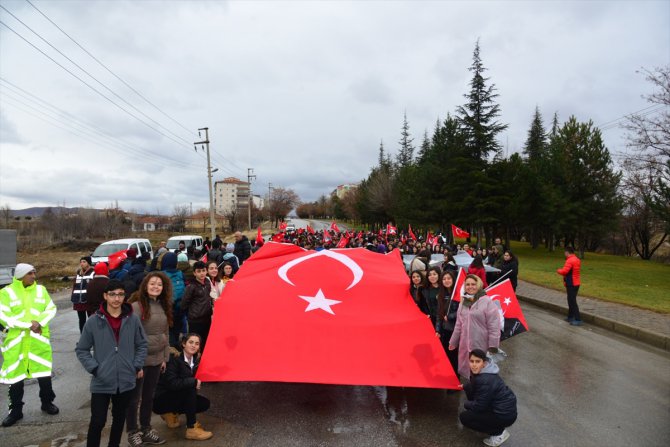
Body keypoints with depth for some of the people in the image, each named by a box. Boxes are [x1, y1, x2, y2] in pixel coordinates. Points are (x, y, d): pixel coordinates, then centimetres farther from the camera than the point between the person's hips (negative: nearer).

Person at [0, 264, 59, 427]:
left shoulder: (41, 290, 4)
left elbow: (51, 309, 4)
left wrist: (40, 323, -14)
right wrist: (28, 325, -17)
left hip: (39, 338, 3)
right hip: (16, 341, -2)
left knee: (44, 372, 10)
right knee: (15, 376, 6)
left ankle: (47, 402, 28)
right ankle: (15, 410, 23)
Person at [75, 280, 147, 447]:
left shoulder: (132, 319, -5)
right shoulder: (93, 322, -9)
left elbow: (142, 344, 8)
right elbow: (81, 349, 1)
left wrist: (137, 366, 0)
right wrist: (94, 368, -8)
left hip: (126, 381, 2)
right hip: (101, 382, -2)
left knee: (119, 419, 18)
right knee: (98, 421, 2)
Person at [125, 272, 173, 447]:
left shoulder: (163, 306, 5)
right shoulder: (137, 306, -15)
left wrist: (165, 357, 12)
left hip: (156, 360, 6)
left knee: (149, 396, 17)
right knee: (134, 397, 9)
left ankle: (146, 429, 31)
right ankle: (132, 432, 25)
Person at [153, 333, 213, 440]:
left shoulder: (196, 360, -1)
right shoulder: (175, 359, -21)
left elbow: (198, 379, 3)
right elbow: (172, 383, -32)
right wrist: (194, 382, -28)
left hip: (178, 398, 8)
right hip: (161, 400, -7)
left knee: (205, 403, -6)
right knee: (190, 388, -29)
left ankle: (172, 413, 9)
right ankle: (191, 429, -24)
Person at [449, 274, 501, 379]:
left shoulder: (487, 302, -10)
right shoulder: (463, 302, 10)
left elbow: (494, 326, -12)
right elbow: (458, 325, 17)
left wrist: (493, 346, -14)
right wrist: (453, 342, 19)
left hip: (481, 346, -6)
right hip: (465, 346, 6)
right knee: (465, 370, 14)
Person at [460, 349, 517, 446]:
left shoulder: (485, 381, -30)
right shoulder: (479, 371, -3)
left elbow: (479, 406, -21)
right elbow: (474, 386, 19)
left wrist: (466, 404, -4)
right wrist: (465, 386, 5)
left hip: (505, 415, -9)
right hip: (504, 405, 9)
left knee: (464, 417, -5)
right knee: (470, 389, 10)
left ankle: (499, 432, 2)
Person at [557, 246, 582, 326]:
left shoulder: (569, 261, -19)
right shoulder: (577, 260, 12)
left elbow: (564, 271, -24)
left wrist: (558, 271, -4)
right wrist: (562, 270, 11)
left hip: (571, 284, -10)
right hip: (576, 283, 10)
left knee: (572, 301, -7)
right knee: (571, 300, 19)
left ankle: (578, 320, -7)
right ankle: (570, 317, 29)